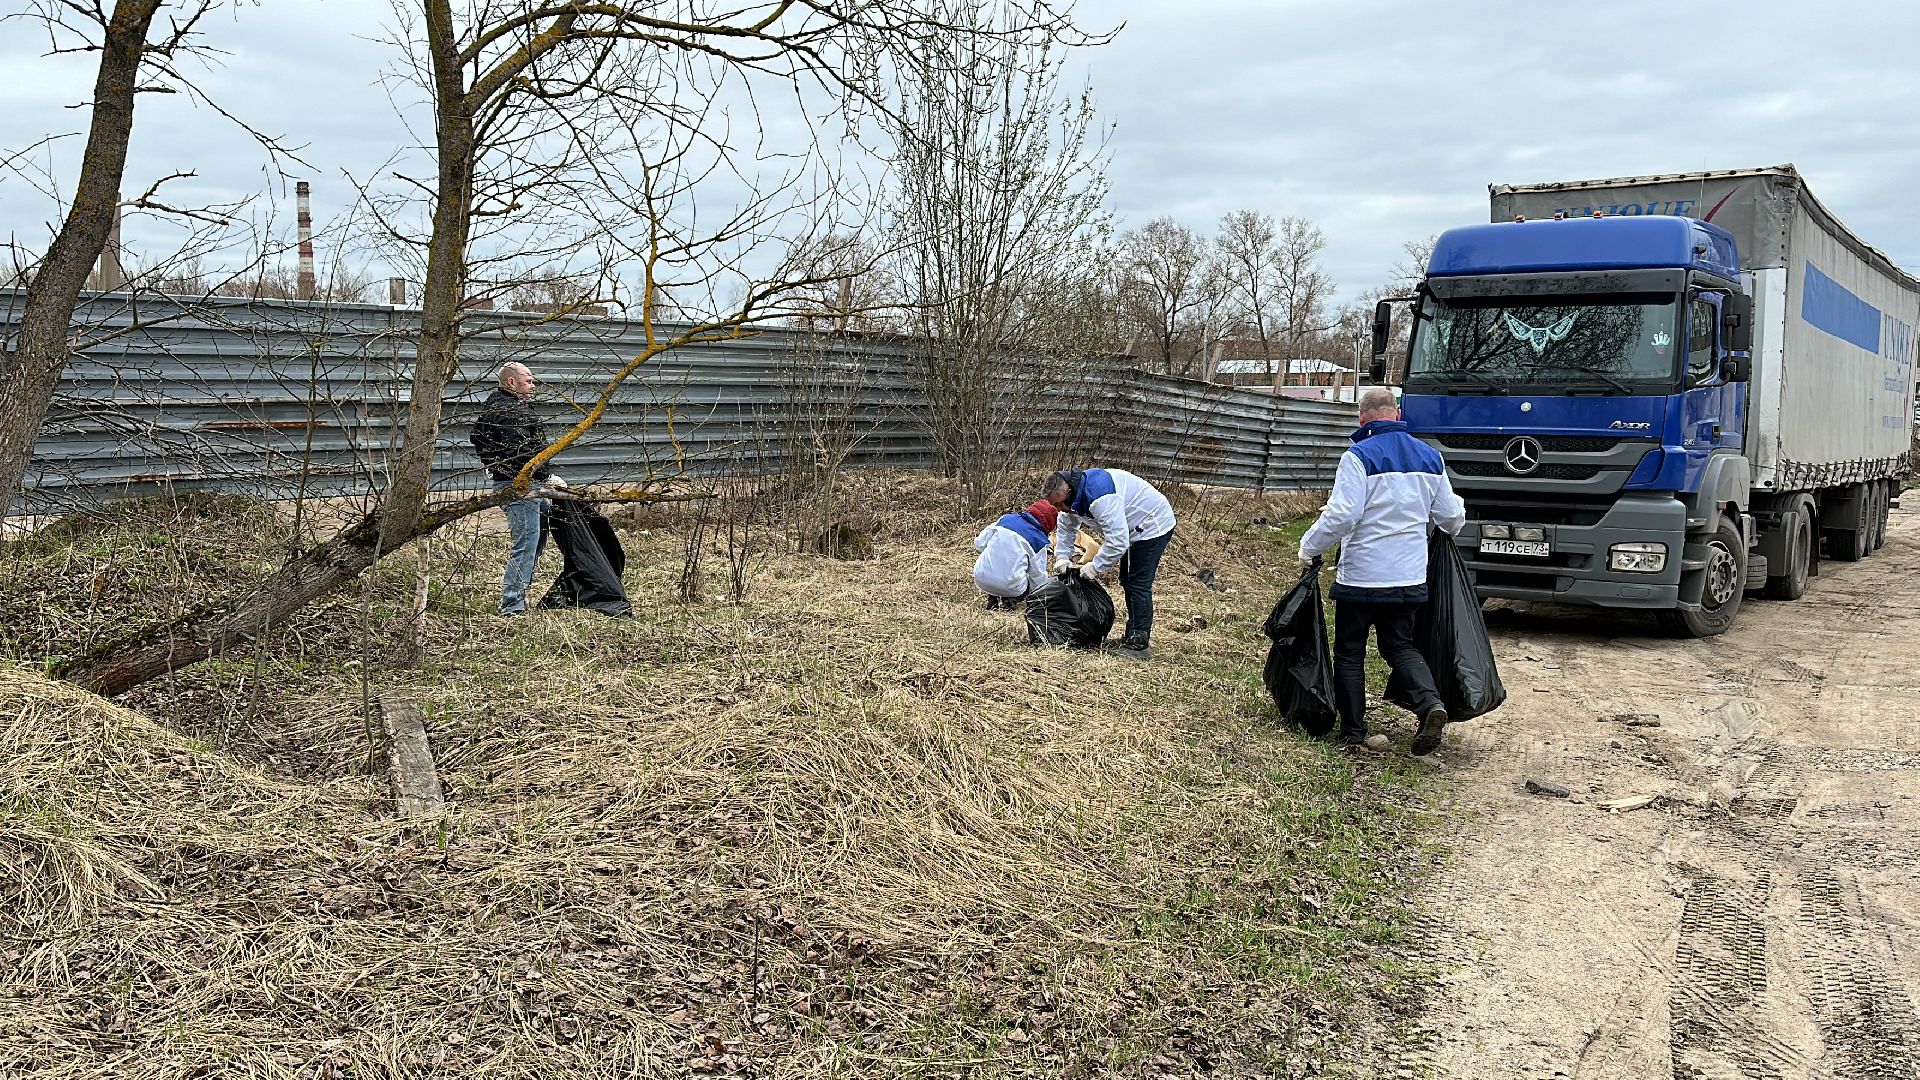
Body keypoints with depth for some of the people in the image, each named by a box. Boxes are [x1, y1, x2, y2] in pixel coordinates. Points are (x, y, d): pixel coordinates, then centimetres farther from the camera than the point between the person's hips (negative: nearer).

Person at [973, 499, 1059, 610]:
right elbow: (1038, 575, 4)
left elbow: (979, 544, 11)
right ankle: (1011, 599, -2)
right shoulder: (1040, 540, 0)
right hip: (1010, 586, -4)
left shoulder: (1006, 518, 9)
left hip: (981, 579, 4)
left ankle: (992, 597, 15)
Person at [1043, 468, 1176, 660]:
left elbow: (1117, 542, -39)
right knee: (1127, 582, 18)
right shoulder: (1073, 497, -5)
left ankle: (1140, 644, -14)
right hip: (1131, 528, 11)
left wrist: (1094, 568, -29)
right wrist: (1062, 558, -2)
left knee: (1139, 584, -16)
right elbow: (1066, 528, 12)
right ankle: (1133, 634, 30)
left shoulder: (1100, 498, -37)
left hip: (1154, 526, -11)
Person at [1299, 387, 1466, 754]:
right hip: (1410, 577, 5)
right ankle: (1431, 703, -8)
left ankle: (1353, 731, 12)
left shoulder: (1359, 456, -13)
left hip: (1361, 576, -5)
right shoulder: (1429, 457, 7)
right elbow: (1451, 516, 14)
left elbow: (1341, 515, -20)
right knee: (1400, 646, 17)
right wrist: (1458, 514, 38)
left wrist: (1308, 550, -6)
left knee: (1350, 652, 9)